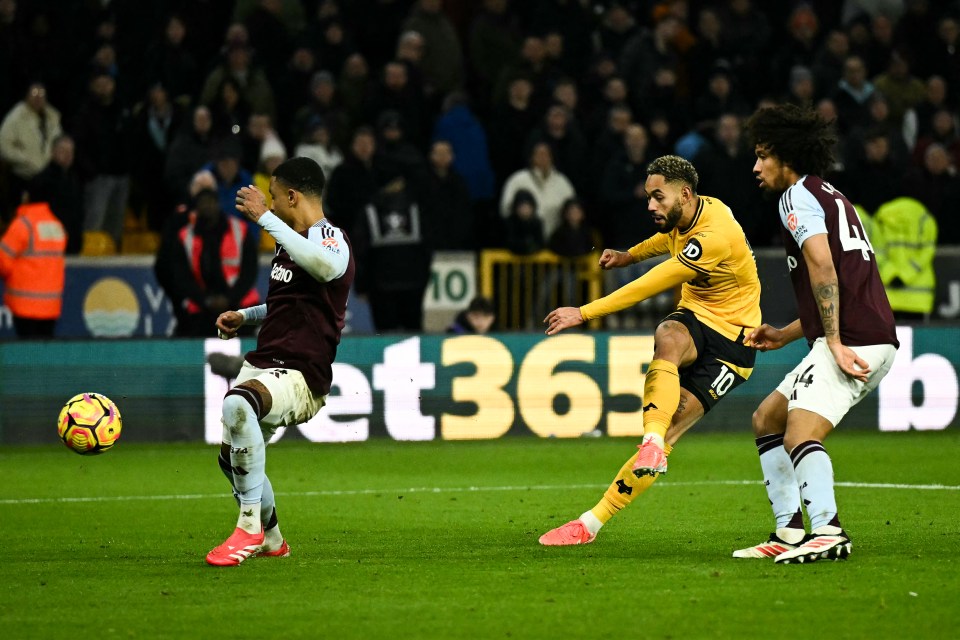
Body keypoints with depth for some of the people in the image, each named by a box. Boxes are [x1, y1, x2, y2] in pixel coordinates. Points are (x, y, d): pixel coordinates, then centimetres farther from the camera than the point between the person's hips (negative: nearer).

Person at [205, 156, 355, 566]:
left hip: (301, 376, -11)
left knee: (236, 404, -38)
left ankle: (249, 526, -28)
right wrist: (244, 316, 19)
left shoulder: (331, 238, -13)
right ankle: (270, 541, 44)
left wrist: (264, 216, -35)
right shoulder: (290, 243, 17)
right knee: (232, 456, 20)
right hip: (262, 364, 11)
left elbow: (326, 265, -41)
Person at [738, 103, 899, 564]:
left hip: (852, 340, -10)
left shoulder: (799, 195, -3)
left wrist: (835, 342, -22)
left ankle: (827, 531, -39)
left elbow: (823, 267, -18)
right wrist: (784, 335, 30)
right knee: (766, 419, 17)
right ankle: (789, 534, 12)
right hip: (875, 339, 10)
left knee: (800, 435, -23)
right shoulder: (830, 197, 27)